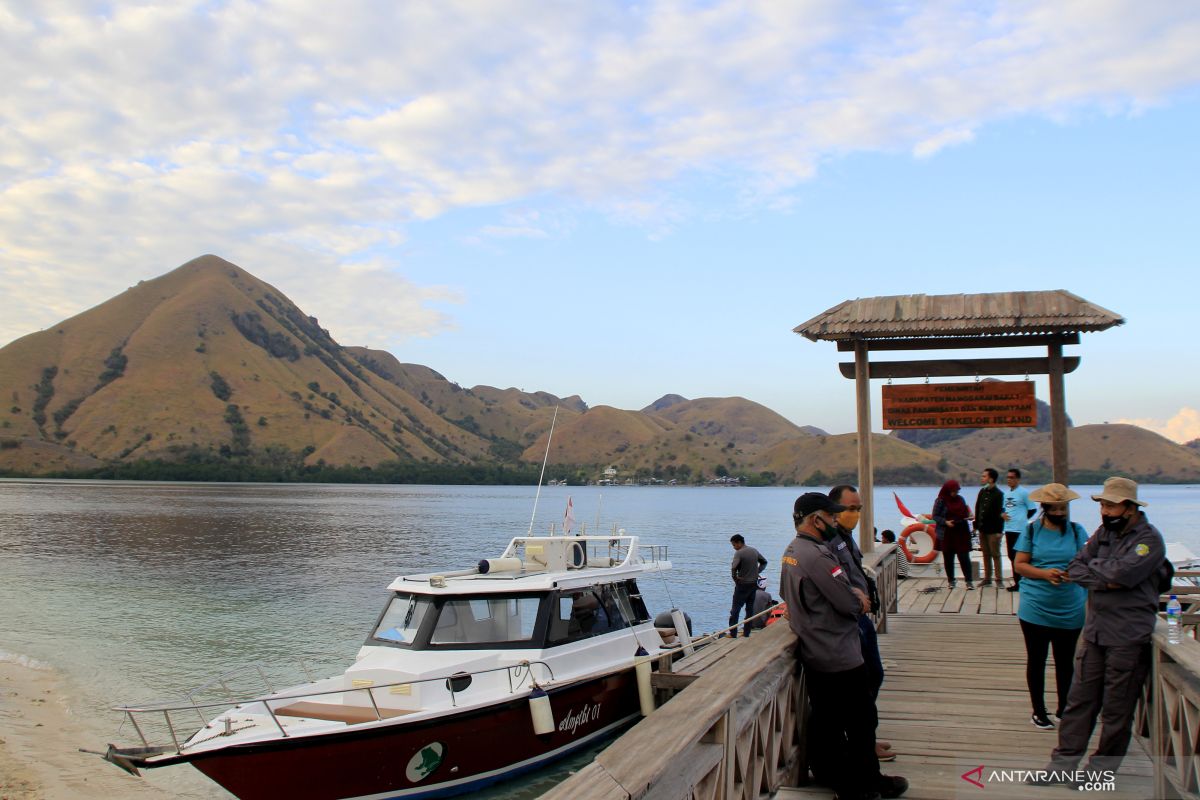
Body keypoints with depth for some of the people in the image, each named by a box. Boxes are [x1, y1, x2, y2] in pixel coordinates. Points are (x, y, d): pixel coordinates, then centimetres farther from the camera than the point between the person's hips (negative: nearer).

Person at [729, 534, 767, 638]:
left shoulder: (739, 553, -16)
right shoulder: (754, 551, 6)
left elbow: (734, 568, -28)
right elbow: (764, 562, 18)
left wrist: (735, 578, -12)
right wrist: (758, 572, 12)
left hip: (742, 584, -6)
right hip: (754, 584, 7)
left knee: (735, 609, 2)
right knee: (750, 608, 13)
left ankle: (733, 633, 3)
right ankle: (747, 632, 17)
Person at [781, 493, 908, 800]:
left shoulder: (791, 552, 8)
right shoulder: (818, 556, -24)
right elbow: (851, 605, -23)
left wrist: (852, 595, 8)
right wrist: (859, 601, 2)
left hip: (812, 656, 9)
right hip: (839, 657, -9)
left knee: (825, 720, 18)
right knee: (862, 720, 5)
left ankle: (830, 774, 29)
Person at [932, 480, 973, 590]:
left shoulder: (960, 499, 9)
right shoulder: (940, 501, -4)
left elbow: (965, 512, 20)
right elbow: (934, 516, -4)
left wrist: (969, 516, -3)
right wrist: (945, 522, -18)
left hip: (961, 533, 2)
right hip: (947, 535, -2)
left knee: (964, 557, -3)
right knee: (948, 558, 6)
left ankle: (969, 581, 1)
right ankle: (951, 581, 17)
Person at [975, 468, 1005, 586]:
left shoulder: (998, 494, -10)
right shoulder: (982, 492, 10)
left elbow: (1000, 512, -13)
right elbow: (977, 509, 14)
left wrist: (999, 531, -16)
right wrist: (976, 525, 10)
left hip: (993, 530, -6)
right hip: (982, 529, 6)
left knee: (995, 555, 0)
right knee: (986, 555, 11)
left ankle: (999, 579, 5)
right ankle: (987, 578, 17)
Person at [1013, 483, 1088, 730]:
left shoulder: (1077, 531, 2)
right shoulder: (1032, 530, -1)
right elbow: (1019, 565, -2)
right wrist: (1045, 573, -18)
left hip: (1070, 610, 1)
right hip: (1035, 610, -1)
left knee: (1065, 661, 12)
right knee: (1036, 660, 8)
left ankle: (1064, 709, 29)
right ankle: (1038, 711, 21)